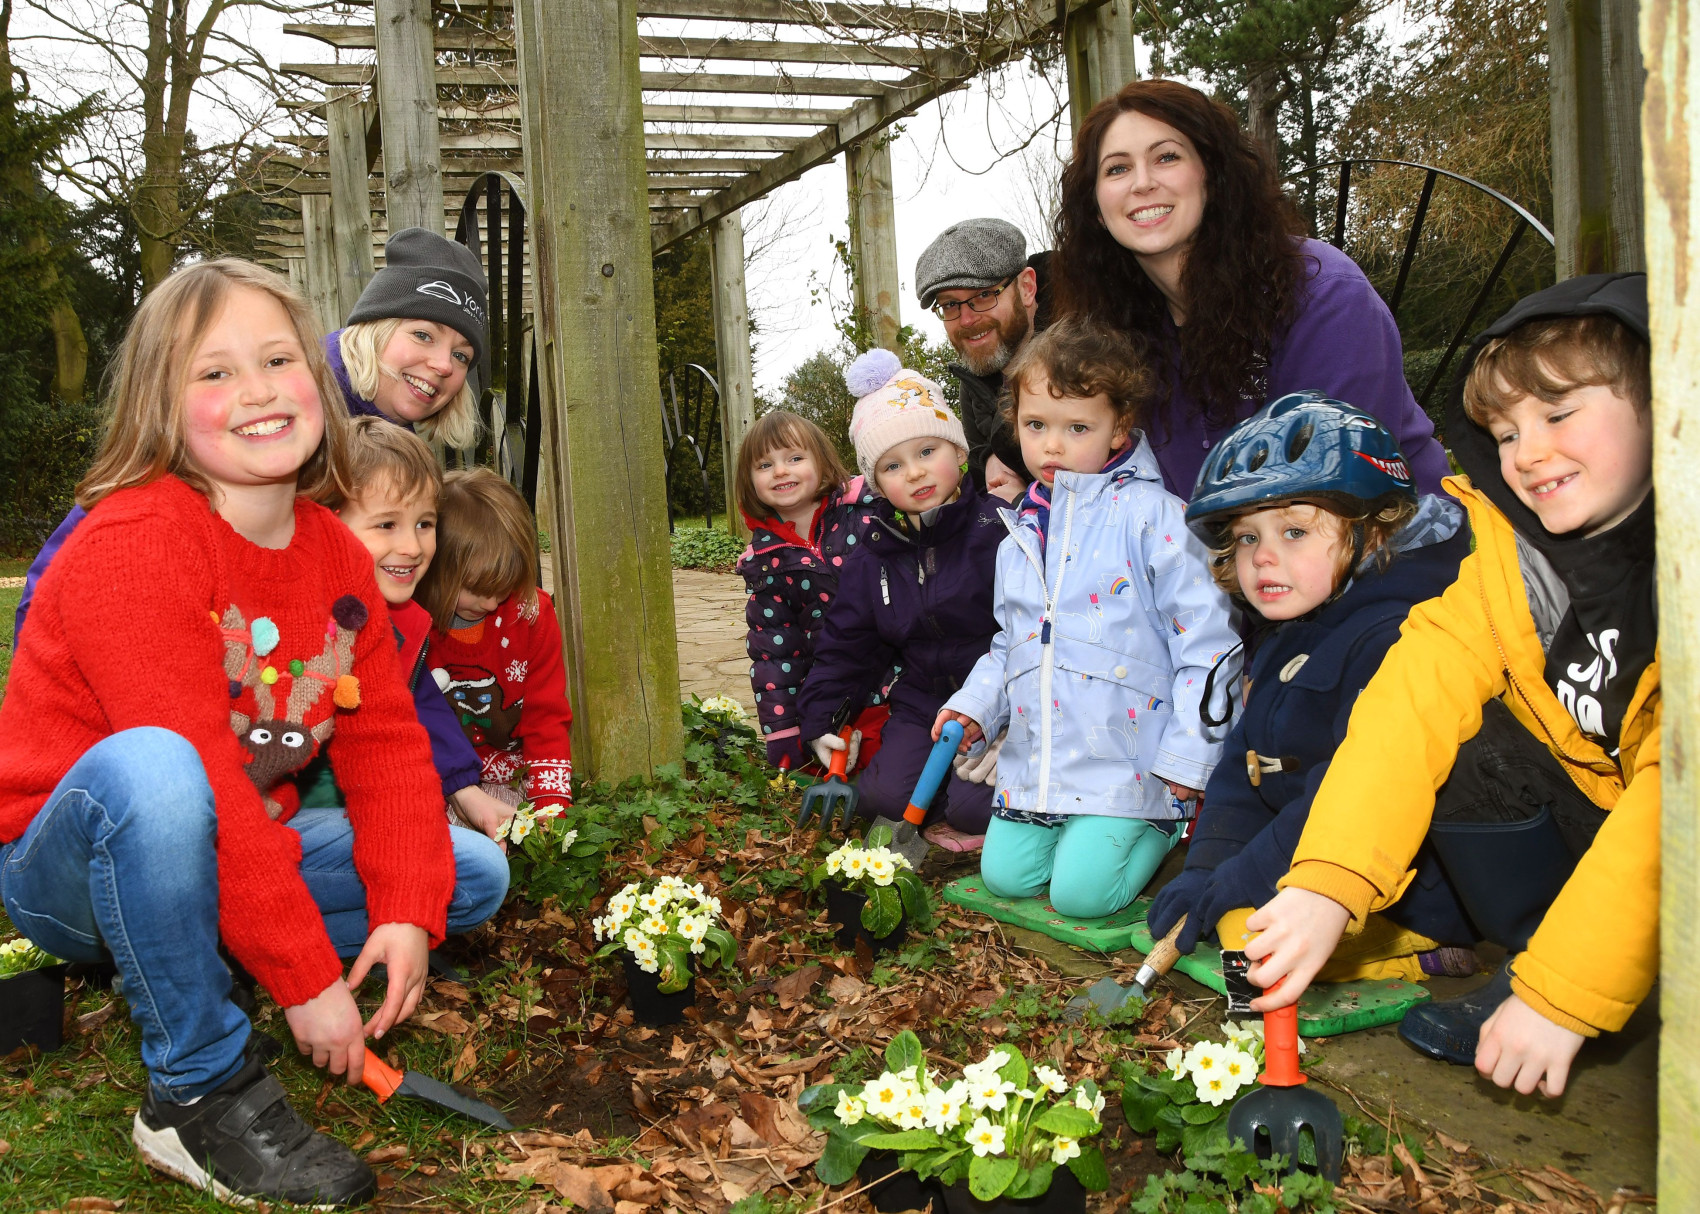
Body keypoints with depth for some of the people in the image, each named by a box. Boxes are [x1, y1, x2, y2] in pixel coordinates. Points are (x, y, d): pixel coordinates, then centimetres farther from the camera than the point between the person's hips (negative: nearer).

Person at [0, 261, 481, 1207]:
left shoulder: (338, 554, 0)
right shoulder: (128, 546, -24)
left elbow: (386, 742, -2)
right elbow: (200, 779, -29)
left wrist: (407, 914, -17)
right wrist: (307, 978, -28)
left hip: (238, 858, 7)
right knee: (147, 768, -39)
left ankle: (174, 966, 1)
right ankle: (200, 1091, -22)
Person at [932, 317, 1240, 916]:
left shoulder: (1152, 516, -11)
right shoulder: (1022, 533, 11)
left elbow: (1206, 637, -12)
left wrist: (1188, 756, -13)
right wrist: (975, 704, 6)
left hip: (1124, 760, -6)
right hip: (1033, 759, 6)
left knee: (1081, 891, -12)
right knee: (1004, 875, 3)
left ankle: (1163, 823, 15)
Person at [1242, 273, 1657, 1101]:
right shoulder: (1506, 555, -8)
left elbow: (1672, 789, -29)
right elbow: (1413, 698, -21)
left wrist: (1564, 996, -30)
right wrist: (1328, 883, -35)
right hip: (1581, 813, 5)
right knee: (1465, 748, -16)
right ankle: (1530, 962, -3)